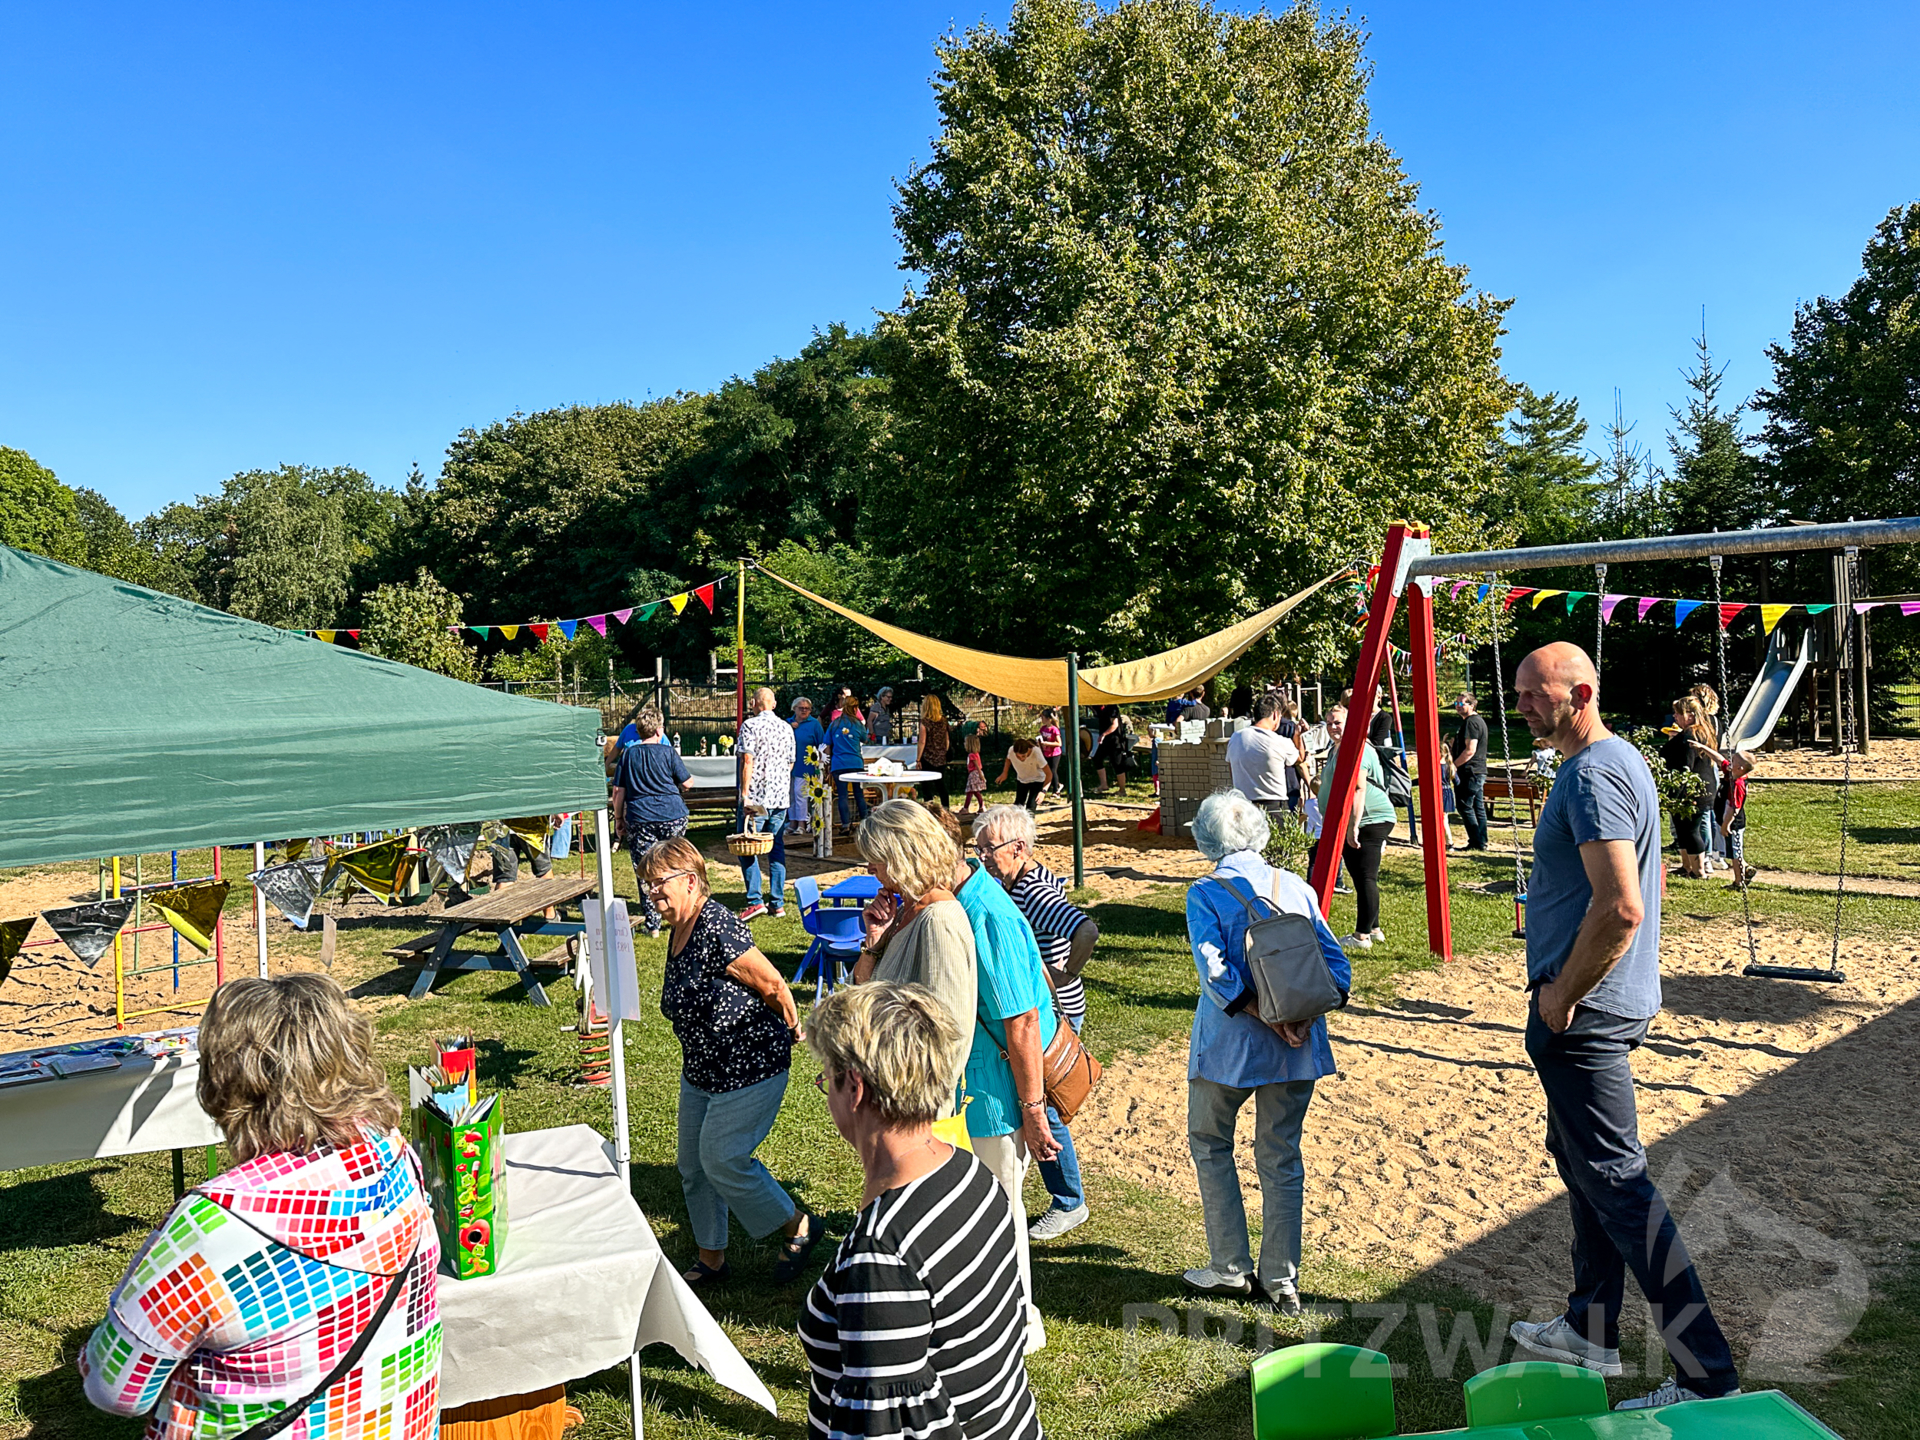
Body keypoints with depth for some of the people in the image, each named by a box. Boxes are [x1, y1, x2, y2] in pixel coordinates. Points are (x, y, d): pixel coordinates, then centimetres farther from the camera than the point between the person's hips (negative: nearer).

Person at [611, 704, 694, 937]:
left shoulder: (628, 754, 6)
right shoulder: (668, 752, 0)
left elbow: (618, 790, 5)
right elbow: (687, 783, 3)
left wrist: (618, 818, 15)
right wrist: (690, 780, 26)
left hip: (639, 820, 1)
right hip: (673, 817, 0)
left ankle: (652, 925, 5)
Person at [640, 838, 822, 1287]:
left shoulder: (717, 927, -25)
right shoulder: (678, 932, 5)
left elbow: (772, 984, -20)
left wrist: (791, 1029, -4)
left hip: (750, 1066, -9)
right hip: (700, 1070, 9)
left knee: (721, 1159, -2)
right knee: (693, 1165, 14)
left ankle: (798, 1227, 20)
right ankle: (711, 1258, 33)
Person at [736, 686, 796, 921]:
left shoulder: (750, 725, -7)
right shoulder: (787, 728, 11)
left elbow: (747, 761, -14)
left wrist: (745, 793, -13)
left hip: (756, 796, -5)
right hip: (781, 796, 6)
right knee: (777, 848, 9)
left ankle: (755, 901, -8)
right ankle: (778, 903, 10)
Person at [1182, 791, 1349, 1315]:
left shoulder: (1205, 894, -8)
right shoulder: (1296, 888, 4)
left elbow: (1215, 972, -20)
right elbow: (1336, 964, -2)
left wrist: (1264, 1016, -16)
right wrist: (1301, 1019, -9)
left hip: (1230, 1043, -3)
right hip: (1297, 1050, 4)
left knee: (1210, 1143, 17)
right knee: (1282, 1158, 14)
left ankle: (1230, 1267, 20)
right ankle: (1281, 1278, 18)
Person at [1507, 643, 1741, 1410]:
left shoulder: (1593, 776, -20)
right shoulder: (1617, 759, 14)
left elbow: (1620, 908, -29)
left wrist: (1561, 996, -18)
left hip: (1584, 1011, -11)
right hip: (1600, 1002, 11)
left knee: (1615, 1180, -4)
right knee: (1583, 1160, 20)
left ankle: (1706, 1374, 3)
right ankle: (1591, 1330, 33)